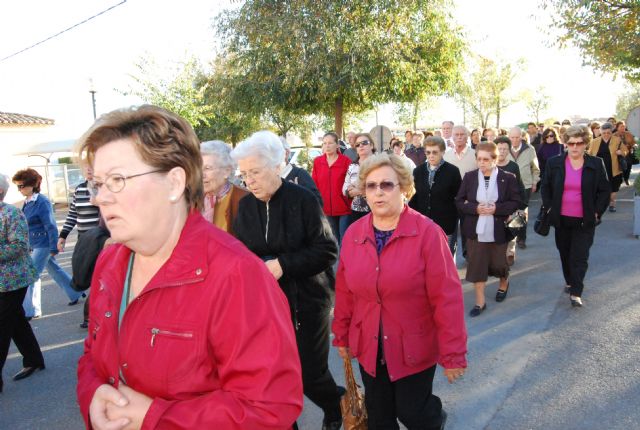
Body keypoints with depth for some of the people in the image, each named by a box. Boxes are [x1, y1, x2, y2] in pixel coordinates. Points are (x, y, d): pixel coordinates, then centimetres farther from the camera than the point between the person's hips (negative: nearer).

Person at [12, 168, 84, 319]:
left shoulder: (42, 202, -19)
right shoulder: (28, 202, 6)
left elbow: (51, 226, -19)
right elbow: (26, 225, 15)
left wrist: (53, 248, -18)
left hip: (43, 245, -9)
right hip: (34, 245, 9)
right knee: (54, 270, 18)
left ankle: (30, 311, 6)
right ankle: (76, 293, 33)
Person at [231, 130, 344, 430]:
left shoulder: (303, 199, -12)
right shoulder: (246, 206, 3)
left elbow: (327, 251, -13)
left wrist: (282, 265, -22)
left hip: (306, 300, -4)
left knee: (310, 375, 6)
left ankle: (340, 405, 39)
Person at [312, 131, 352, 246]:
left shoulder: (346, 161, -6)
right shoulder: (317, 161, 4)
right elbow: (314, 184, 6)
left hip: (344, 207, -3)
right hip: (327, 208, 4)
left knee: (344, 240, -2)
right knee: (334, 239, 16)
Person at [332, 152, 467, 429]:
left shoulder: (427, 232, -18)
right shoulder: (353, 233, -4)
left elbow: (447, 298, -17)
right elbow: (345, 292, 4)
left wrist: (453, 354, -15)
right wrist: (341, 336, 10)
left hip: (414, 348, -4)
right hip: (369, 347, 4)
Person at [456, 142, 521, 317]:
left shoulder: (508, 178, -5)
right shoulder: (469, 177, -1)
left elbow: (516, 202, -3)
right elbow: (459, 201, 1)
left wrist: (496, 208, -18)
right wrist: (475, 208, -16)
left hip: (498, 230, -1)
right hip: (475, 230, 1)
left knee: (498, 263, 12)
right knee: (476, 265, 2)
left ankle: (504, 283, 47)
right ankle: (480, 302, 15)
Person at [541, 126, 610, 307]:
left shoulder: (596, 164, -3)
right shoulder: (554, 163, 0)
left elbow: (604, 190, 2)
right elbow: (545, 187, 8)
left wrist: (597, 212, -5)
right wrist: (549, 207, 1)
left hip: (585, 221, -2)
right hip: (561, 219, 2)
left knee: (580, 256, -5)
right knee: (565, 254, 15)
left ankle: (576, 292, -1)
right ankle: (570, 282, 35)